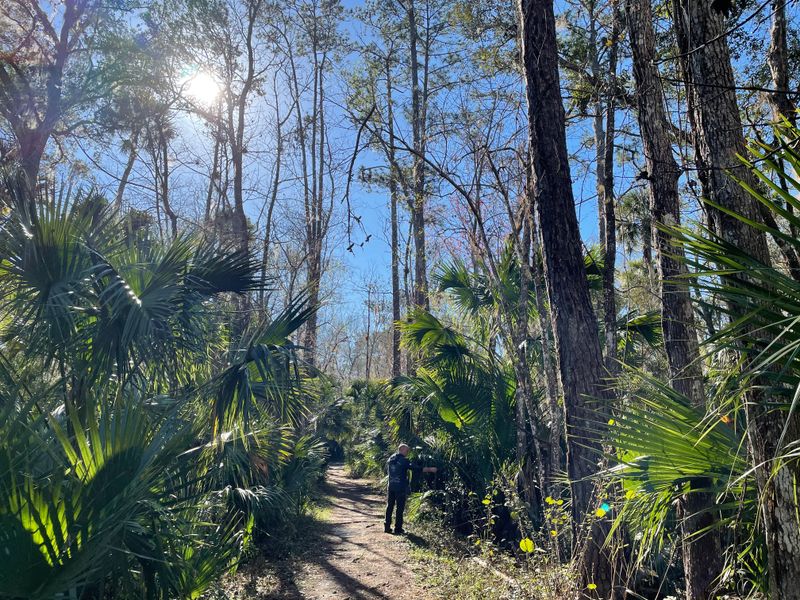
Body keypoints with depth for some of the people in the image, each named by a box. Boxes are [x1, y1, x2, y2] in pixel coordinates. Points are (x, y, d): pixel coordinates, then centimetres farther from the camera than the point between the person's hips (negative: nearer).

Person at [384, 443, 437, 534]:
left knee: (389, 506, 12)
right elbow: (416, 468, -15)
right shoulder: (404, 460, -12)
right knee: (400, 508, 2)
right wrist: (430, 469, -10)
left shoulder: (390, 459, 8)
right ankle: (398, 529, 5)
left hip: (391, 487, 6)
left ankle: (387, 527, 15)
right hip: (401, 488, -6)